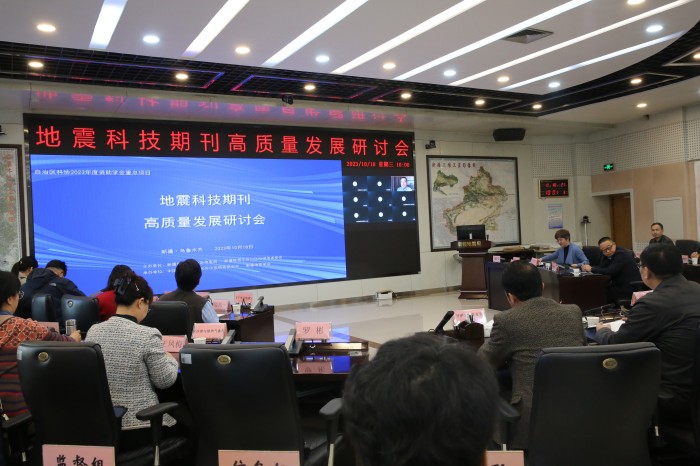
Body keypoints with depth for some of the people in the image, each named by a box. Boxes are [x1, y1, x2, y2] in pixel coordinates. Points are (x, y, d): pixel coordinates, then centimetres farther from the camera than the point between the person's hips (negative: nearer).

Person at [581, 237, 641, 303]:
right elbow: (601, 267, 1)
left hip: (630, 287, -9)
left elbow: (610, 271, -25)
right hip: (620, 285, 9)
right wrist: (590, 267, -18)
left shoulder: (621, 254, -18)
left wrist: (591, 269, -18)